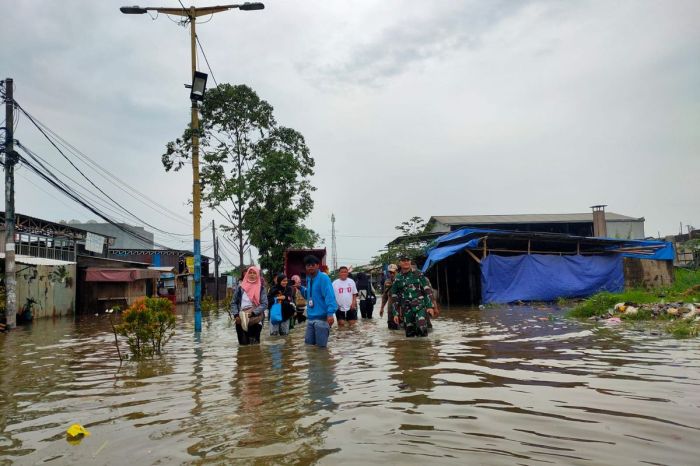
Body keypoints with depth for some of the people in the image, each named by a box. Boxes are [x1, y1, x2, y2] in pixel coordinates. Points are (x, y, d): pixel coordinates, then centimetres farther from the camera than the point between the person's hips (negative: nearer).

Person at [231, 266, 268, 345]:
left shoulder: (261, 288, 4)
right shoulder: (240, 287, 7)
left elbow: (264, 304, -3)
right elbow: (234, 302, 8)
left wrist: (253, 312, -14)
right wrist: (236, 315, -6)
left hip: (255, 320, -1)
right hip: (241, 320, 1)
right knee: (243, 343, 0)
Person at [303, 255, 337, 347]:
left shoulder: (323, 278, -11)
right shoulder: (309, 279, 14)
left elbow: (329, 296, -19)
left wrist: (330, 313, -28)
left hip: (321, 318, -8)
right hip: (310, 318, 8)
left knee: (321, 346, -1)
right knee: (308, 344, 13)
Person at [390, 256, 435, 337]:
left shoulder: (418, 274, 4)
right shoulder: (397, 279, 9)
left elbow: (428, 290, 3)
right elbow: (394, 298, 12)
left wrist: (430, 306, -6)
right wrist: (395, 314, 6)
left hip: (420, 306, -2)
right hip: (407, 309, 2)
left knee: (421, 328, -20)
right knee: (409, 334, 4)